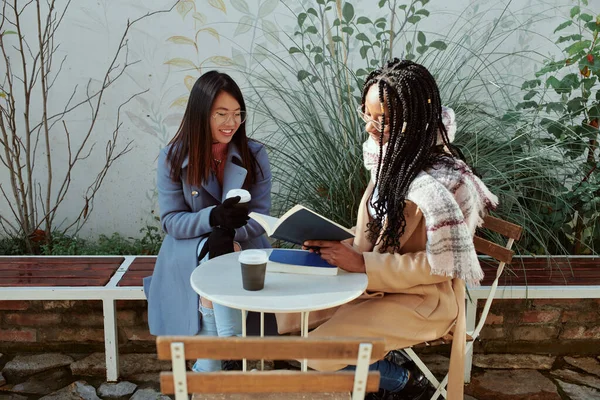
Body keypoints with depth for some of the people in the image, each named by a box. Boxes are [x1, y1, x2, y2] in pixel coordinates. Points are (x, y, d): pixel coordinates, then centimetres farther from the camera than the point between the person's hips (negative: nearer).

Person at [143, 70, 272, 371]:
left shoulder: (254, 155, -3)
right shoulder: (173, 158, -6)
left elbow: (260, 217, -5)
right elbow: (171, 220, -8)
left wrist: (228, 234, -28)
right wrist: (213, 217, -29)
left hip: (242, 247, 1)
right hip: (189, 251, -1)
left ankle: (209, 365, -12)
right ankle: (233, 358, -17)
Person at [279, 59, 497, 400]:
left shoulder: (436, 183, -29)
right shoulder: (392, 154, -4)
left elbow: (440, 265, -24)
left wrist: (362, 264, -25)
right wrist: (341, 247, -7)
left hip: (424, 300, -8)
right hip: (378, 280, 8)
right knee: (290, 314, 4)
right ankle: (380, 360, 17)